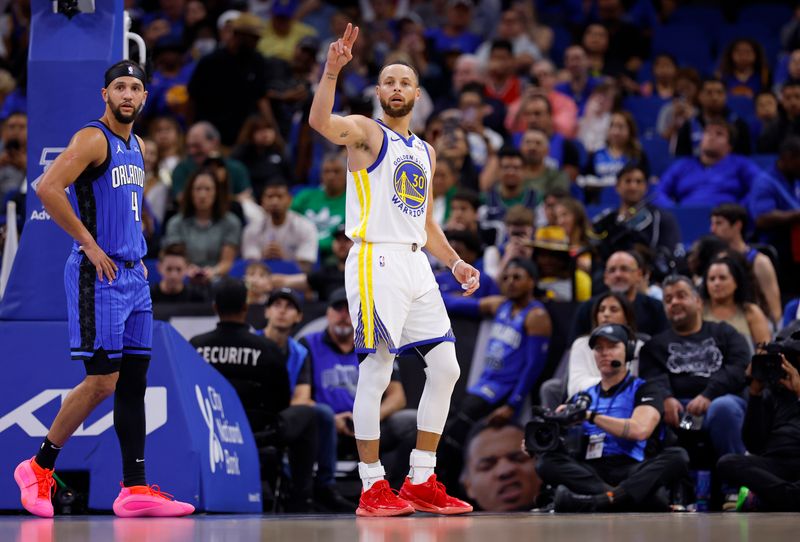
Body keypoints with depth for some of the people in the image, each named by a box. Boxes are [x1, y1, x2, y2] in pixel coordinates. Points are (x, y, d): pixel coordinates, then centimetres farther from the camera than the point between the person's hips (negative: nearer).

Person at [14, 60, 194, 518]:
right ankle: (39, 468, 4)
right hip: (99, 275, -9)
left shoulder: (137, 146, 16)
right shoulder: (93, 139, -11)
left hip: (133, 274, 9)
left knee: (134, 381, 5)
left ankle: (136, 489, 6)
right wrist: (90, 245, -19)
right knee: (102, 381, -9)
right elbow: (48, 189, -23)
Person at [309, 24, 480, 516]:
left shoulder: (426, 153, 22)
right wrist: (332, 71, -36)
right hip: (376, 259, -7)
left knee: (446, 367, 4)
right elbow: (321, 122, -22)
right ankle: (373, 489, -3)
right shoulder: (366, 133, 0)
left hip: (416, 263, 7)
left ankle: (421, 482, 11)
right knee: (377, 372, -8)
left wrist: (454, 262, 15)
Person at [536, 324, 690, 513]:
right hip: (590, 472, 2)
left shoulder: (643, 389, 14)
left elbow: (640, 430, -5)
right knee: (547, 461, -28)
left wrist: (591, 416, -8)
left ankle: (603, 499, -51)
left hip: (630, 470, -2)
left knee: (677, 456, -30)